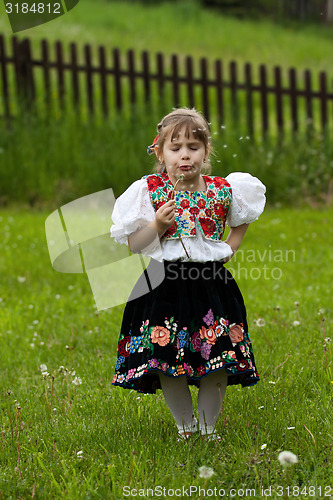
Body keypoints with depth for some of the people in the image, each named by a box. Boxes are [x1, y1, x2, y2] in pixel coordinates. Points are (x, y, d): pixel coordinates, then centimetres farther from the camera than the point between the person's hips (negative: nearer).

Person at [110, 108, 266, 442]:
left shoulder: (222, 191, 4)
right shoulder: (148, 191, -3)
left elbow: (242, 218, 26)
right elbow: (133, 245, -2)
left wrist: (230, 247, 11)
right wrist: (158, 224, -18)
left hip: (211, 286, 2)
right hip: (165, 286, -2)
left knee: (217, 362, 1)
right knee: (167, 362, -3)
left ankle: (208, 426, 18)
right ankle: (185, 426, 16)